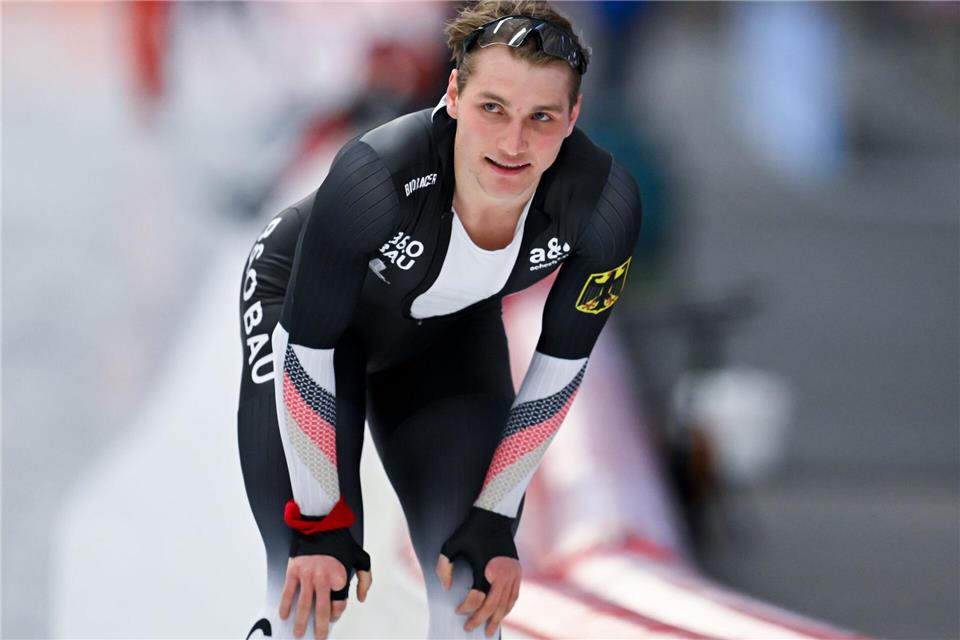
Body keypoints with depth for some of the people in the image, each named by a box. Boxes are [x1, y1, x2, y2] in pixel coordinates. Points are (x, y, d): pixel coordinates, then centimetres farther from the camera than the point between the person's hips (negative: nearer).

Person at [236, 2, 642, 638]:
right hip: (300, 301, -3)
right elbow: (306, 346, -27)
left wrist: (497, 520, -10)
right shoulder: (376, 175, -42)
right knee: (311, 583, -16)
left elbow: (561, 365, -14)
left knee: (474, 585, -5)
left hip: (452, 329, 3)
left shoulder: (603, 206, -32)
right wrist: (320, 523, -21)